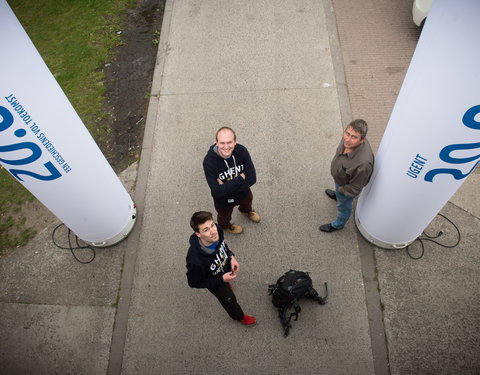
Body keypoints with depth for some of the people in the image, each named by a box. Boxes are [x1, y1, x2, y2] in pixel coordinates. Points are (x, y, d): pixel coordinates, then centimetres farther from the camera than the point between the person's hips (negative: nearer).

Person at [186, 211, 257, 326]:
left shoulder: (217, 230, -34)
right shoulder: (195, 261, -48)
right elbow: (194, 283, -27)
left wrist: (231, 256, -19)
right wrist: (222, 280, -27)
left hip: (225, 265, 4)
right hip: (215, 283, -4)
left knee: (226, 284, 39)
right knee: (230, 300, 25)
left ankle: (226, 285, 77)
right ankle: (239, 316, 60)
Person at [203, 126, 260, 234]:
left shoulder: (241, 150, -29)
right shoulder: (209, 161, -38)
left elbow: (252, 178, -25)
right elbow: (217, 191, -36)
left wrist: (226, 187, -32)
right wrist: (240, 178, -34)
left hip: (244, 192, 3)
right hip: (223, 200, -3)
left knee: (247, 201, 37)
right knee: (225, 216, 30)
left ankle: (246, 210, 76)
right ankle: (225, 226, 68)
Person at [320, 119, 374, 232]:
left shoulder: (363, 163, -48)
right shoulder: (348, 139, -28)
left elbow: (355, 189, -31)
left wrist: (342, 189, -12)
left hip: (346, 187, -6)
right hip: (339, 177, 6)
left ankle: (338, 224, 57)